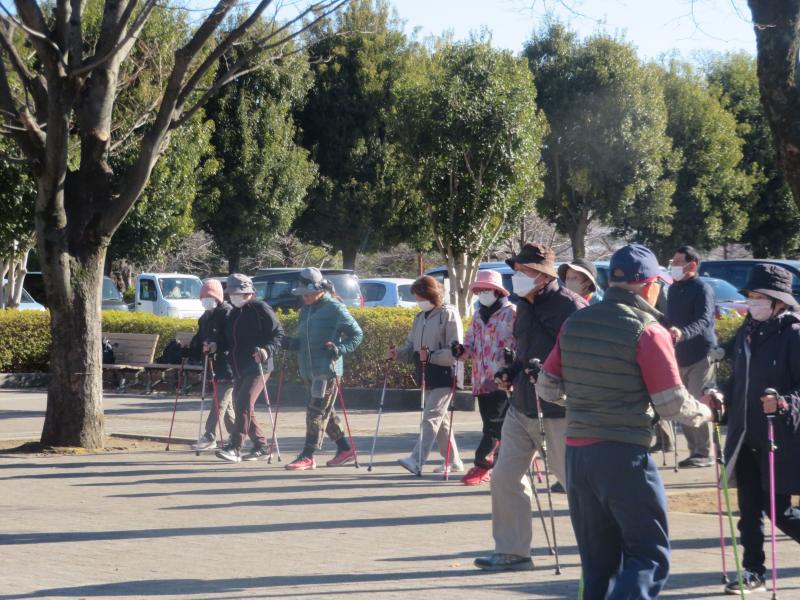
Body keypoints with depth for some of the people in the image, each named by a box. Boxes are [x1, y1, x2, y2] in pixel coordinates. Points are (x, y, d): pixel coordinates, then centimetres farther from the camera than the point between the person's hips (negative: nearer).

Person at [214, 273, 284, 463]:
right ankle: (261, 445, 23)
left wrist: (267, 350, -27)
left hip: (258, 367, -9)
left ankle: (234, 448, -19)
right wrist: (216, 346, 3)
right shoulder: (234, 313, 16)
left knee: (244, 404, -17)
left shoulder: (260, 309, -8)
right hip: (239, 368, 9)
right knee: (240, 406, 11)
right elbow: (229, 340, 22)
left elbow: (278, 334, -11)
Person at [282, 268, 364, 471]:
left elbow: (356, 334, -5)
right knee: (325, 411, 13)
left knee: (316, 411, -10)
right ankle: (345, 449, 25)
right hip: (309, 369, 8)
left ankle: (308, 456, -10)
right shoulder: (306, 309, 14)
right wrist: (293, 343, 2)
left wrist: (340, 349, -18)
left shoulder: (335, 308, -9)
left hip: (327, 370, -8)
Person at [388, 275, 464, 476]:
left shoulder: (448, 314, -9)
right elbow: (411, 346, 18)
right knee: (439, 420, 14)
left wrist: (431, 356, -26)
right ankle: (453, 461, 23)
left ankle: (417, 460, -24)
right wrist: (397, 353, -3)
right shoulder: (420, 317, 16)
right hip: (426, 377, 9)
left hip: (444, 376, -9)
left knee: (431, 416, -16)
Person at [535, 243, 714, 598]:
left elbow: (547, 388, 14)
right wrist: (702, 413, 12)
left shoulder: (574, 324, 8)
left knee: (598, 561, 13)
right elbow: (672, 404, -8)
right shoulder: (648, 331, -9)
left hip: (576, 452, 6)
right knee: (649, 555, -1)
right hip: (625, 455, -6)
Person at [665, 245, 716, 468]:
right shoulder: (673, 289, 14)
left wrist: (682, 333, -41)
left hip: (700, 356, -8)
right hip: (680, 356, 8)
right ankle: (694, 450, 17)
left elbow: (704, 321, -25)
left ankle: (704, 453, -6)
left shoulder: (702, 289, -11)